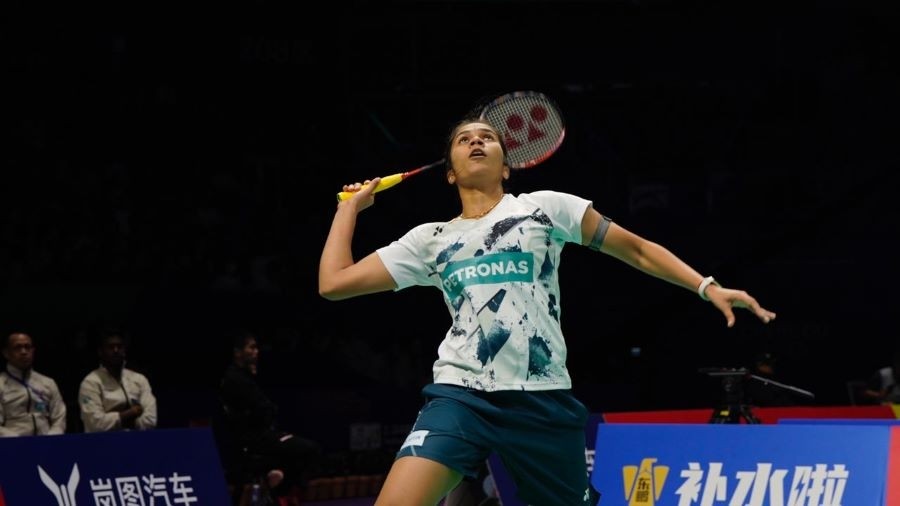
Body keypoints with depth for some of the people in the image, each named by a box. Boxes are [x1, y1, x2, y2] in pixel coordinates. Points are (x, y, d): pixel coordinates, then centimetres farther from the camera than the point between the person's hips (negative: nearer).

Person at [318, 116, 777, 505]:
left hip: (543, 401, -1)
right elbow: (334, 282, 16)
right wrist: (352, 205, 23)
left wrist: (708, 287, 4)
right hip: (461, 395, 1)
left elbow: (637, 251, 14)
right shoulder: (430, 240, 17)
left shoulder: (544, 208, 11)